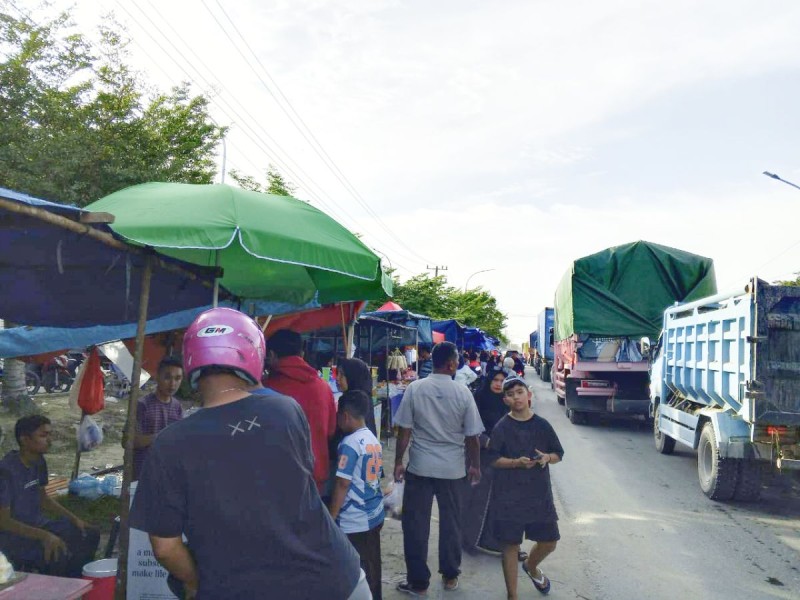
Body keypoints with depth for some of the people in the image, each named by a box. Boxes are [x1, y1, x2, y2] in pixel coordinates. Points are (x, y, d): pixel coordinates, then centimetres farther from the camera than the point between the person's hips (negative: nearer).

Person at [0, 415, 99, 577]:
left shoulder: (38, 462, 2)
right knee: (58, 555, -30)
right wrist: (44, 535, -32)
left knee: (90, 535, 3)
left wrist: (74, 519, 6)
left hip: (37, 524, 9)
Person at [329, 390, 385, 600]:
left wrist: (331, 516, -11)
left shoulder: (350, 444, -19)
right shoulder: (374, 439, 5)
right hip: (375, 515, 8)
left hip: (354, 521, -8)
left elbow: (343, 484, -19)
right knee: (372, 566, 18)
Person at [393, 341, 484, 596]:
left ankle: (418, 582, 17)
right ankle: (450, 576, 31)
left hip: (419, 467, -1)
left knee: (416, 524, 9)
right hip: (452, 468, 1)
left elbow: (404, 431, -5)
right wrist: (475, 466, 12)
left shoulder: (414, 388, -7)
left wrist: (398, 462, 5)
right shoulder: (463, 392, -7)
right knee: (451, 522, 16)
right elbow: (471, 437, -2)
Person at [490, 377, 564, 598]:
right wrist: (517, 462, -21)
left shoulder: (542, 426, 2)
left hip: (540, 494, 3)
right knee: (511, 545, 3)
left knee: (549, 540, 12)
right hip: (509, 495, -3)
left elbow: (559, 454, 9)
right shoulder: (502, 427, -6)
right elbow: (493, 460, -7)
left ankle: (531, 567, 45)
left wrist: (547, 458, -12)